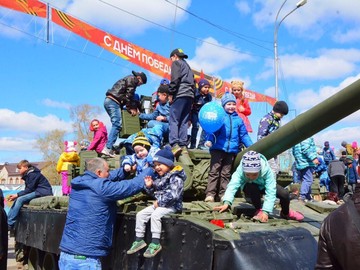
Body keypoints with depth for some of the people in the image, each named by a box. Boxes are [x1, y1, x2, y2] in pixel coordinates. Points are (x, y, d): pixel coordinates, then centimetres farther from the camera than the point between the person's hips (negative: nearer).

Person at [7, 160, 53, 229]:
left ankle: (10, 224, -19)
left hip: (43, 192, -10)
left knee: (20, 200, -20)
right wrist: (16, 196, -1)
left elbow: (30, 189, -16)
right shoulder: (28, 175, 18)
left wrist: (17, 195, -14)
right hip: (37, 192, 10)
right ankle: (7, 220, -1)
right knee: (17, 199, 2)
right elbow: (27, 189, 12)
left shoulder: (33, 174, -12)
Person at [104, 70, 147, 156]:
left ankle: (110, 148, 4)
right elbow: (129, 94, -8)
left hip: (108, 101, 10)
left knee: (116, 124, 10)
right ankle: (108, 149, -26)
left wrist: (133, 107, 14)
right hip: (113, 101, -10)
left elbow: (128, 96, 25)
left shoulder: (128, 79, 30)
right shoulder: (132, 79, 1)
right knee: (117, 124, -16)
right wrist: (131, 108, -1)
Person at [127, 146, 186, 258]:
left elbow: (173, 195, -25)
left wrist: (159, 202, -18)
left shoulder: (175, 178, -15)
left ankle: (155, 243, -25)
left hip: (171, 205, -9)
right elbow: (154, 193, 18)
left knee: (155, 215, -31)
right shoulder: (158, 176, 11)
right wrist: (149, 186, -3)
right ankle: (139, 240, 7)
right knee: (140, 214, 0)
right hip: (158, 204, 9)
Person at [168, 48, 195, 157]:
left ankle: (175, 145, -25)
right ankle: (183, 145, -1)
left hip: (180, 94, -8)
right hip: (190, 95, 8)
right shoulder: (187, 66, 30)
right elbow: (193, 82, 23)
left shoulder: (176, 63, 6)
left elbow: (175, 79, -9)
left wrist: (171, 93, -7)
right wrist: (192, 95, 17)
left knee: (173, 120, -12)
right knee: (184, 122, 6)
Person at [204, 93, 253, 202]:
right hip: (218, 148, -3)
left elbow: (244, 136, 14)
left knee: (226, 173, 9)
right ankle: (210, 194, -5)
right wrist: (209, 140, -22)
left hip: (232, 150, 3)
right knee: (214, 171, -5)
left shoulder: (238, 120, 12)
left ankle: (223, 194, 13)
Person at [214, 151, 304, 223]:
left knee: (285, 193, -19)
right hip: (249, 187, -1)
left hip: (264, 186, 2)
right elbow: (232, 186, -52)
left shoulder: (267, 170, -39)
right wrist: (226, 202, -70)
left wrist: (266, 211, -53)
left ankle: (285, 213, 15)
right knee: (252, 188, -38)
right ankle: (258, 210, -11)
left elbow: (270, 192, -42)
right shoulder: (240, 170, -39)